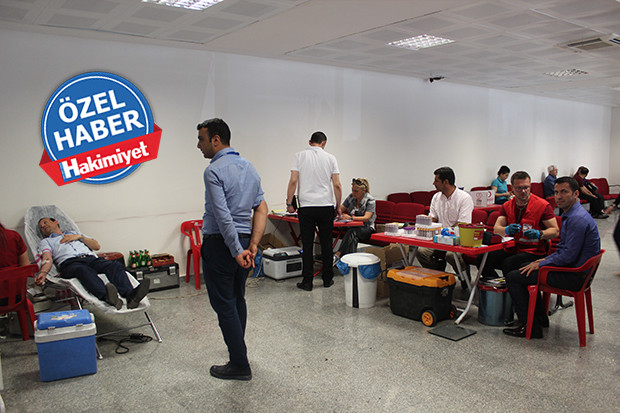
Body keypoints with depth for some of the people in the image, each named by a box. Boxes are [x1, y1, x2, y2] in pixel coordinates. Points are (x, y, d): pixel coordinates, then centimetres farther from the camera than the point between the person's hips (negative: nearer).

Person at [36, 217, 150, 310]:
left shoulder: (74, 233, 40)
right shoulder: (45, 241, 32)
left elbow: (97, 246, 28)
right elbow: (47, 259, 8)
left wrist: (80, 237, 14)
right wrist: (43, 273, -13)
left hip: (91, 258, 3)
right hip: (69, 263, -3)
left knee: (116, 266, -30)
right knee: (84, 271, -41)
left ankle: (130, 295, -56)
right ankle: (106, 296, -69)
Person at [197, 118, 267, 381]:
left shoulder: (214, 171, -15)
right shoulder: (249, 167, 10)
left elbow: (223, 216, -23)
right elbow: (261, 209, 5)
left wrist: (237, 251, -19)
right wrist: (253, 245, -1)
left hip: (221, 242, -8)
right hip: (244, 239, 8)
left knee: (224, 304, 1)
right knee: (238, 299, 22)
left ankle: (239, 365, 7)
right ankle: (238, 349, 38)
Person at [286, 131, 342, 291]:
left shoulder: (300, 156, 0)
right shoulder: (330, 158, 3)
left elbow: (293, 181, -7)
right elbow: (337, 185, 0)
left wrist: (289, 203, 1)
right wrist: (338, 206, 10)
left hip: (306, 206, -1)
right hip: (326, 206, 1)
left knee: (307, 245, 3)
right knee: (326, 244, 9)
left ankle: (307, 281, 6)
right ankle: (327, 279, 17)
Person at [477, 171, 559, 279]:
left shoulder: (543, 205, -3)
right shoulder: (507, 206, 10)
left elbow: (555, 231, -4)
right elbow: (496, 229, 0)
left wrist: (539, 234, -24)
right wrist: (507, 230, -23)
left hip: (534, 251, -5)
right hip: (511, 249, 5)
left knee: (508, 264, -33)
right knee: (482, 259, -17)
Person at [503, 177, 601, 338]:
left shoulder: (577, 219, -23)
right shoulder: (571, 214, 11)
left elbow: (568, 256, -25)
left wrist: (541, 264, -13)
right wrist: (545, 259, 8)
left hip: (573, 275, -11)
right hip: (571, 267, 11)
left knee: (512, 277, -11)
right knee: (524, 269, 26)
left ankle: (531, 327, -2)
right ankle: (540, 318, 29)